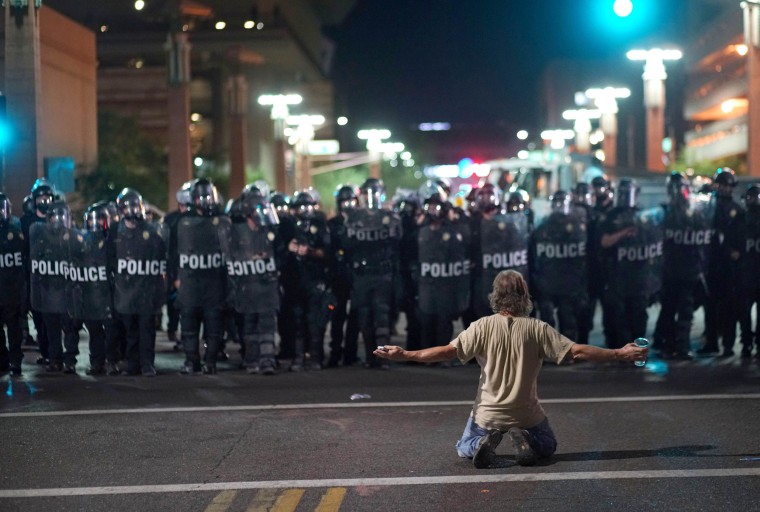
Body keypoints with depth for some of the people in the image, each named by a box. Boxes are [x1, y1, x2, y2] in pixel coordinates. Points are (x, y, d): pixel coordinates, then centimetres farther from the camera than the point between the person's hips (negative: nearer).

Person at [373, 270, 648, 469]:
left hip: (488, 412, 0)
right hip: (526, 413, 0)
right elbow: (577, 351, -14)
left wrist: (404, 355, -6)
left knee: (464, 450, 27)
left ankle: (485, 441, -9)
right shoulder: (537, 329, -13)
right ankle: (523, 438, -6)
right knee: (547, 447, 30)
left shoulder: (482, 327, -13)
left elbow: (447, 351, -15)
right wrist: (621, 354, -6)